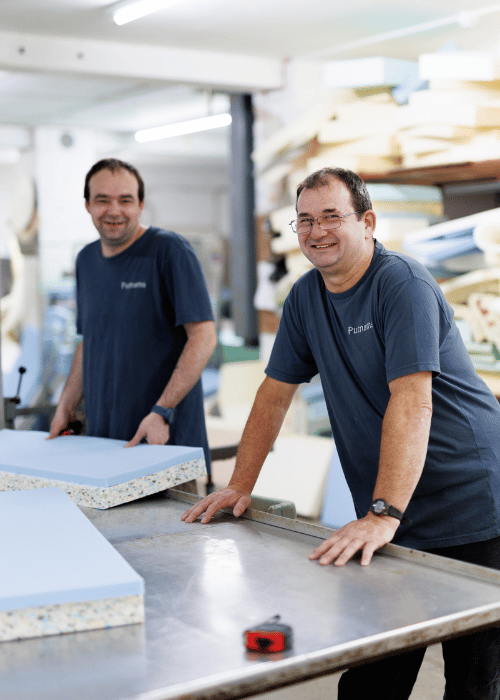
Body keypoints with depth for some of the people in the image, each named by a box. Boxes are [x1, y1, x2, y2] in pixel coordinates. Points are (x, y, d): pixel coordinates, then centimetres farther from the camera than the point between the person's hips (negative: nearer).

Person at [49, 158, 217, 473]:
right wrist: (66, 407, 11)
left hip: (169, 437, -5)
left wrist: (162, 412, -20)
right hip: (101, 436, 5)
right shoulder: (86, 260, 11)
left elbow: (204, 336, -15)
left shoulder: (170, 250, -10)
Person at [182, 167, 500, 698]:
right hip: (389, 522, 6)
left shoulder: (403, 286, -15)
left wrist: (382, 515, -32)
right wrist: (239, 486, 7)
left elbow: (411, 401, -25)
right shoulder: (305, 297, 9)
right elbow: (275, 394, 14)